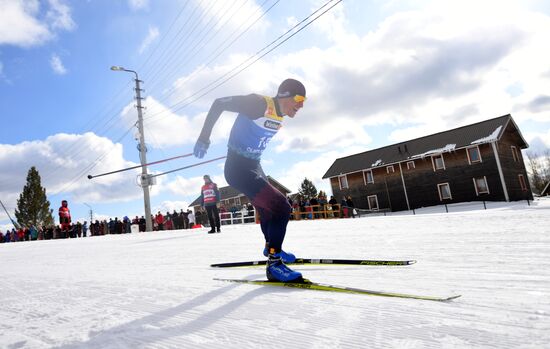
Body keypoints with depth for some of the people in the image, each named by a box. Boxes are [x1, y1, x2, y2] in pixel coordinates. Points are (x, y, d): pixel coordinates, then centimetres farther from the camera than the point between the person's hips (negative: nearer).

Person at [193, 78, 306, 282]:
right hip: (238, 169, -9)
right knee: (281, 207, -19)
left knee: (268, 208, 25)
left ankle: (272, 248, 50)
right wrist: (204, 138, -17)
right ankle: (274, 263, -10)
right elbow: (219, 104, -17)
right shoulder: (260, 104, -20)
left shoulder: (279, 118, 6)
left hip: (254, 166, 10)